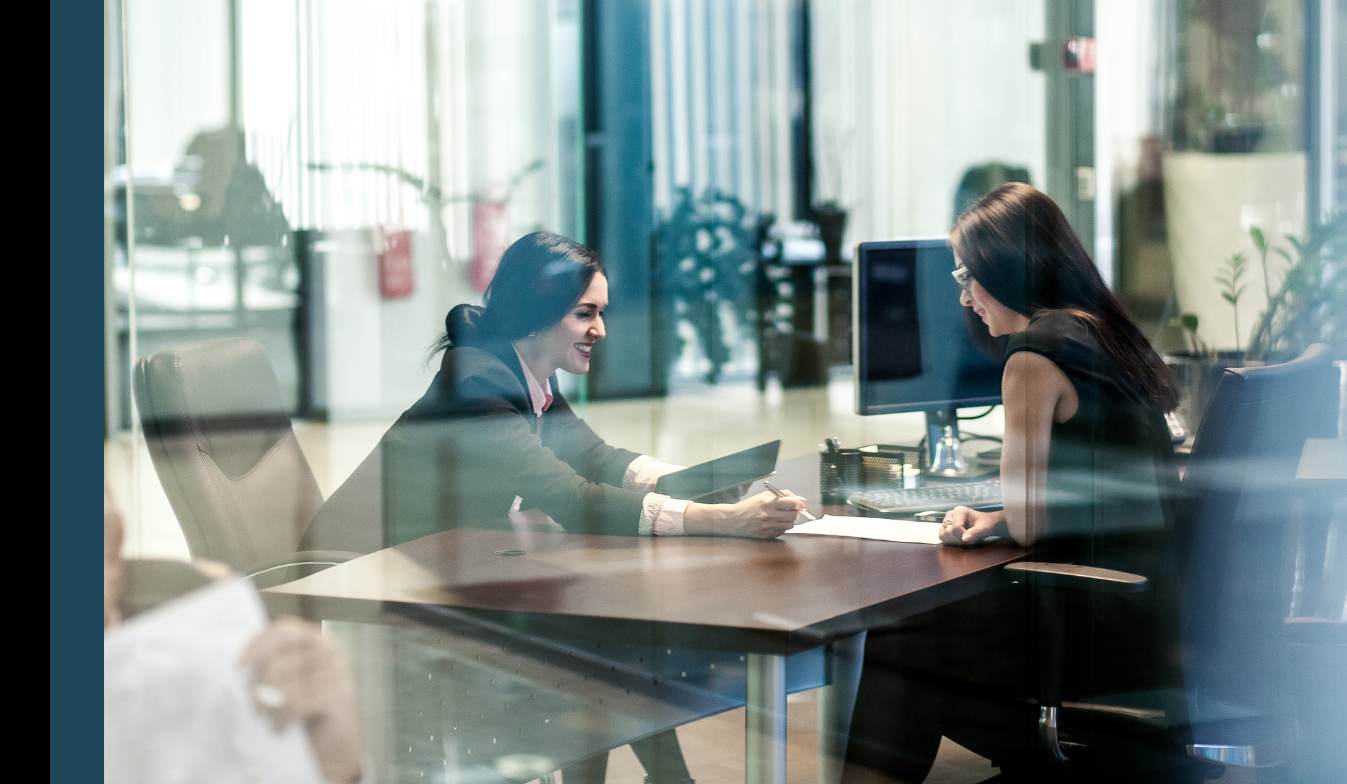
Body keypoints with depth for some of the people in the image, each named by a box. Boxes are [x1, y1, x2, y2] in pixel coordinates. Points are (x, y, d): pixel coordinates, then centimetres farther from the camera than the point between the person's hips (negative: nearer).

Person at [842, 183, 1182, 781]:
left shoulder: (1035, 355, -15)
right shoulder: (1105, 333, 12)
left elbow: (1030, 525, -13)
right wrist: (996, 520, 8)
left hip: (1103, 622, -9)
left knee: (888, 646, 4)